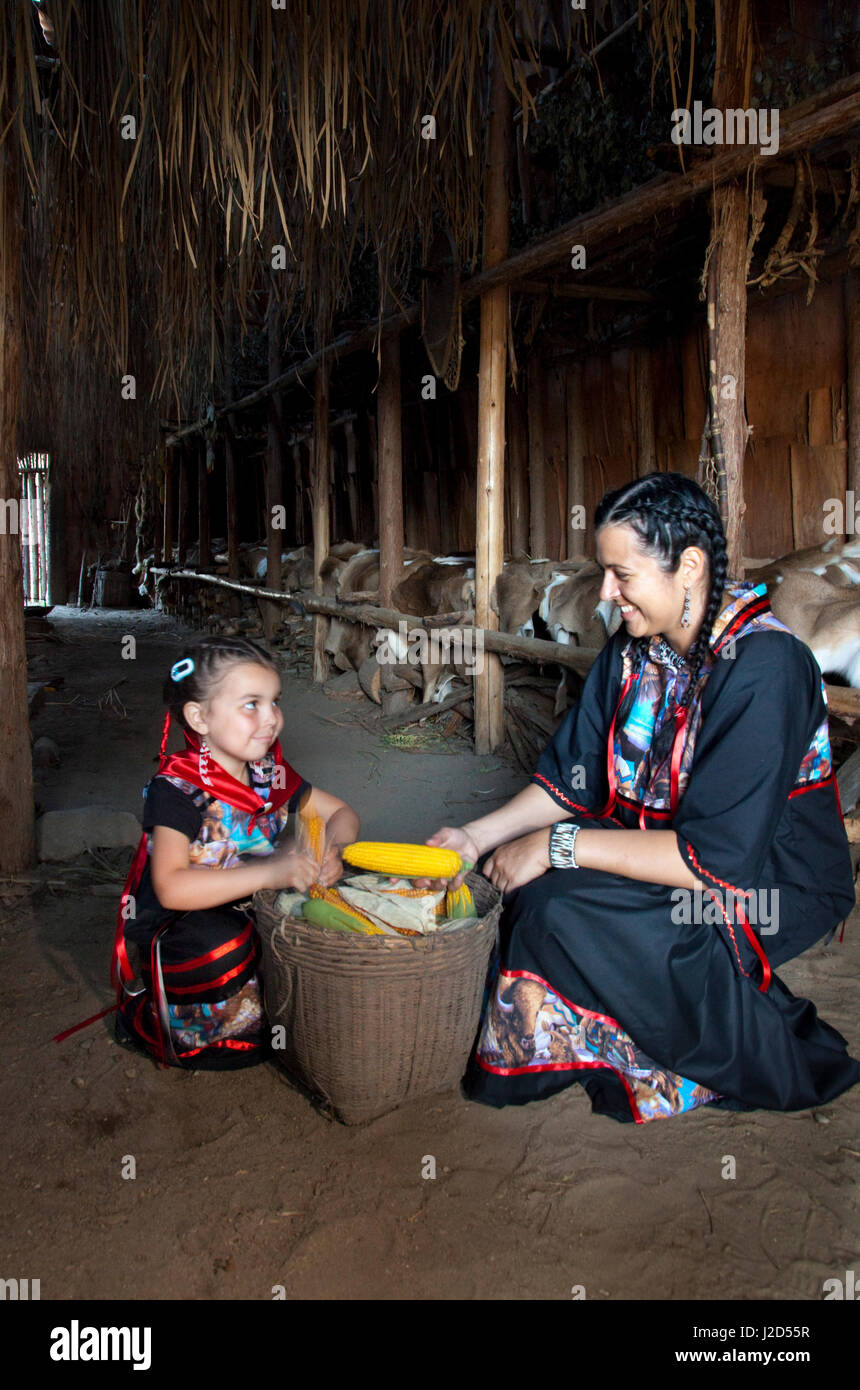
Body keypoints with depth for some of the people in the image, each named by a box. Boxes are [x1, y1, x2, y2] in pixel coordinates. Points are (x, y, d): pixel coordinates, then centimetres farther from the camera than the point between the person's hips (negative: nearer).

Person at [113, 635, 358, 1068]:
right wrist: (270, 871, -40)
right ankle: (147, 1017, -4)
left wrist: (330, 849, -17)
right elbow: (171, 888, -31)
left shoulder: (270, 773, -1)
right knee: (223, 945, -36)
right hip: (173, 932, -5)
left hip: (248, 916, 6)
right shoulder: (176, 789, -21)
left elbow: (341, 812, 8)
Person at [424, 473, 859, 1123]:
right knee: (520, 873, -10)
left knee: (561, 909, -24)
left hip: (774, 891, -7)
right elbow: (573, 778, 5)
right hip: (664, 853, 7)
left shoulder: (764, 667, -26)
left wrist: (559, 845, -26)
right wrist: (477, 836, -8)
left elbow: (718, 858, -29)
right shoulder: (633, 651, -1)